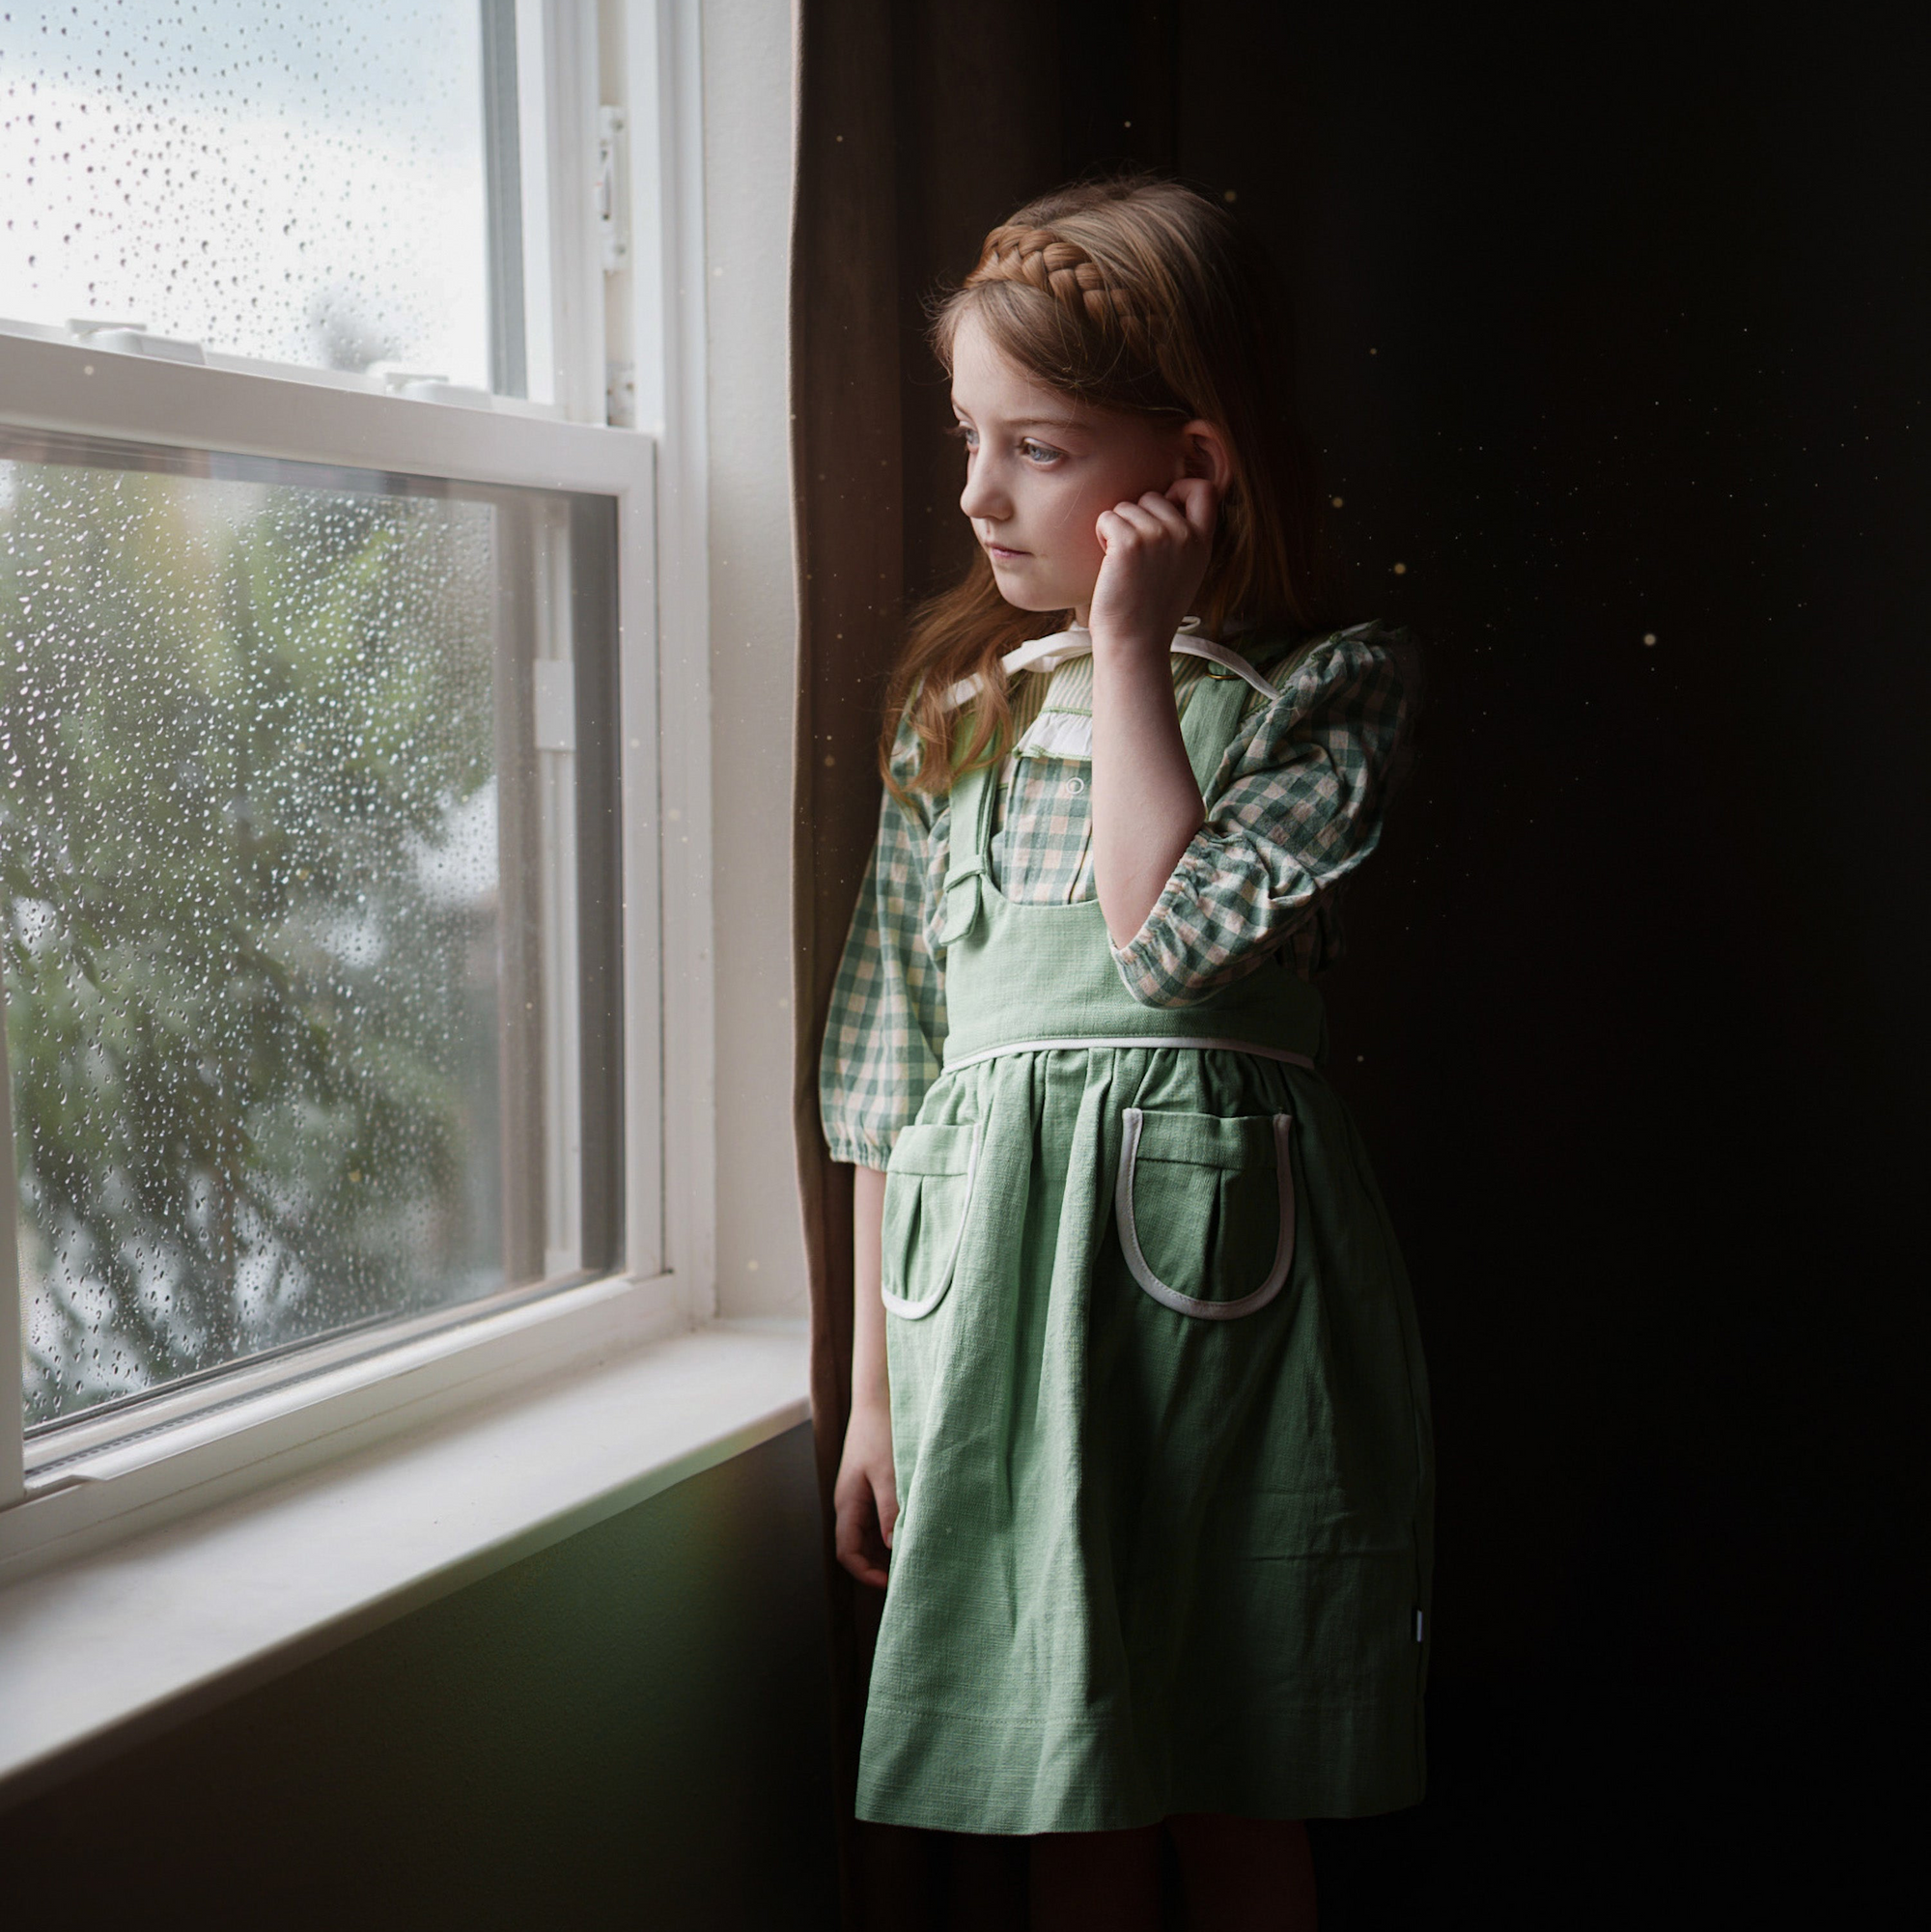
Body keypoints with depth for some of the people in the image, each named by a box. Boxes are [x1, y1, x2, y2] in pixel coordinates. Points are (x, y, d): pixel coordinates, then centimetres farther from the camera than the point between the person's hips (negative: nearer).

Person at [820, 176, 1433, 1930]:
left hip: (1219, 1261, -3)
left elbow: (1176, 936, -18)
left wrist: (1130, 648, -8)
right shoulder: (959, 711, 11)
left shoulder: (1330, 687, 0)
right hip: (998, 1264, 3)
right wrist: (875, 1386, 12)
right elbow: (895, 1061, 13)